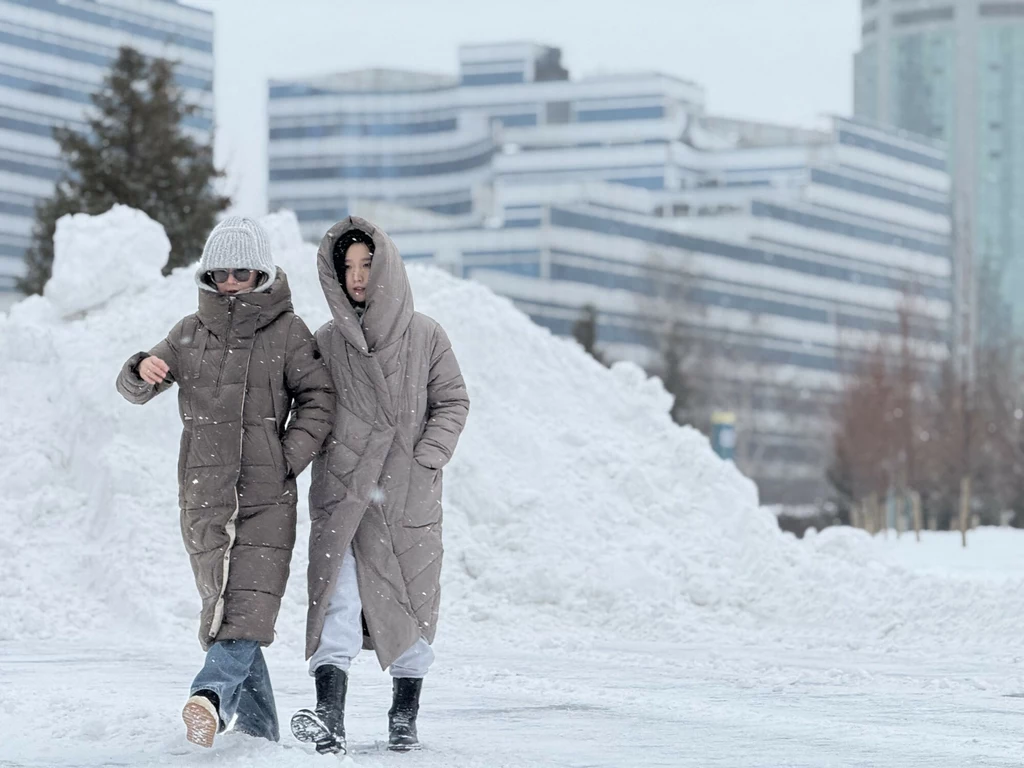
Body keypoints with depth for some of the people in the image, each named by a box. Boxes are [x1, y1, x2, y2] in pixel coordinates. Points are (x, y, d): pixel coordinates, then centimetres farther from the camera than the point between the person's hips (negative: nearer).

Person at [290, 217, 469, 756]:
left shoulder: (424, 336, 3)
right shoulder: (327, 342, 8)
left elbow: (453, 402, 6)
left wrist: (423, 461, -6)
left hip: (409, 497, 0)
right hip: (341, 495, 0)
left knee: (411, 606, 7)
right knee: (336, 600, -14)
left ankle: (405, 716, 21)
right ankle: (330, 717, -24)